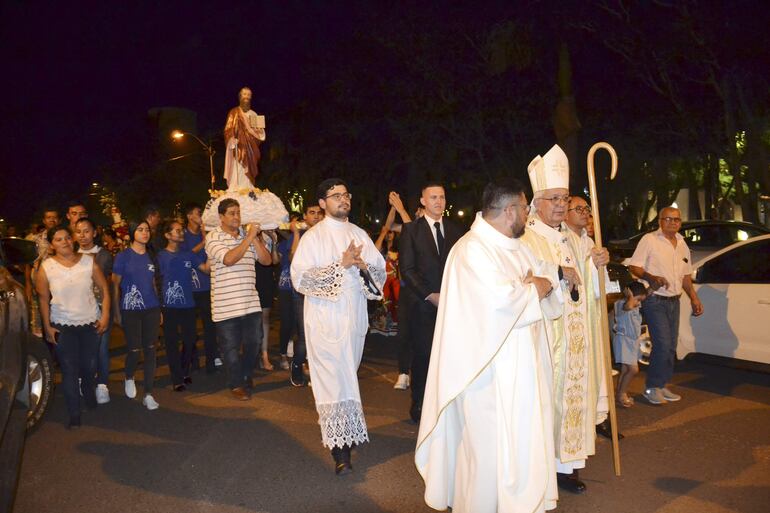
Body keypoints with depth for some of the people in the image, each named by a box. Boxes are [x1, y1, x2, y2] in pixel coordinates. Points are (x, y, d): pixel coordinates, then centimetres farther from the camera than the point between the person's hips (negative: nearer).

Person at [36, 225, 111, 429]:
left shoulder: (89, 262, -4)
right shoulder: (46, 267, -5)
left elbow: (104, 290, -1)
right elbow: (43, 299, 0)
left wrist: (105, 316, -8)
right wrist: (47, 327, -3)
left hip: (90, 323, 1)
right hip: (62, 326, -1)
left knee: (90, 366, 10)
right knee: (69, 370, 2)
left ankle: (89, 391, 44)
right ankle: (74, 415, 14)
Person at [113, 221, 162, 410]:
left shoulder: (152, 256, 10)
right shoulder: (123, 256, -3)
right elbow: (115, 285, 0)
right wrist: (117, 312, -2)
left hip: (152, 309, 4)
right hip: (130, 310, -3)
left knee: (150, 350, 3)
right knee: (134, 350, -2)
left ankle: (148, 394, 11)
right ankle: (129, 378, 31)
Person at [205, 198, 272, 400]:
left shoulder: (248, 236, 10)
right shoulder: (213, 237, -5)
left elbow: (266, 260, 3)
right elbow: (228, 259, -22)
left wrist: (255, 238, -10)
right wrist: (249, 237, -20)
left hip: (251, 303, 4)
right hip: (226, 305, -4)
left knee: (253, 343, 11)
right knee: (231, 347, 7)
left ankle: (245, 378, 36)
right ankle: (236, 384, 26)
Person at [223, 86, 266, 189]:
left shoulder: (254, 115, 15)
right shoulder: (234, 112, 5)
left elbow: (260, 134, 12)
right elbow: (229, 131, -2)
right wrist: (233, 144, -16)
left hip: (249, 150, 3)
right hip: (238, 148, -3)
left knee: (247, 173, 0)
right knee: (238, 173, -13)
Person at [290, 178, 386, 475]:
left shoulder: (359, 235, 9)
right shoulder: (313, 236, -4)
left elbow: (381, 272, 8)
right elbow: (300, 277, -13)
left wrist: (363, 265, -15)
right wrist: (341, 264, -19)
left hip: (355, 316, 5)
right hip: (325, 319, -4)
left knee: (346, 374, 15)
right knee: (333, 378, -7)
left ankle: (342, 434, 34)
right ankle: (340, 448, -2)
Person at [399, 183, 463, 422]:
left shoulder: (455, 230, 12)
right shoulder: (411, 229, 1)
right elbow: (407, 269, -4)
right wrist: (430, 295, -10)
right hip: (421, 304, -3)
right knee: (423, 354, 1)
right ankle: (419, 404, 17)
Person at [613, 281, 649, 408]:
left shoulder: (636, 307, 12)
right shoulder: (621, 304, -16)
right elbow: (629, 306, -41)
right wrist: (630, 296, -24)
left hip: (632, 341, 9)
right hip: (624, 340, -9)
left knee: (625, 370, 12)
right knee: (633, 369, -12)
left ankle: (620, 394, 20)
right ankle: (621, 394, 0)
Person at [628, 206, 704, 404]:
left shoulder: (682, 244, 13)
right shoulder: (649, 240, -8)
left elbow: (685, 275, 21)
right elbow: (633, 267, -12)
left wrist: (694, 298, 14)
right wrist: (652, 278, -28)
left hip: (674, 301, 7)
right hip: (654, 301, -7)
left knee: (671, 346, 9)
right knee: (662, 344, -12)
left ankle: (662, 386, 21)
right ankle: (652, 387, 1)